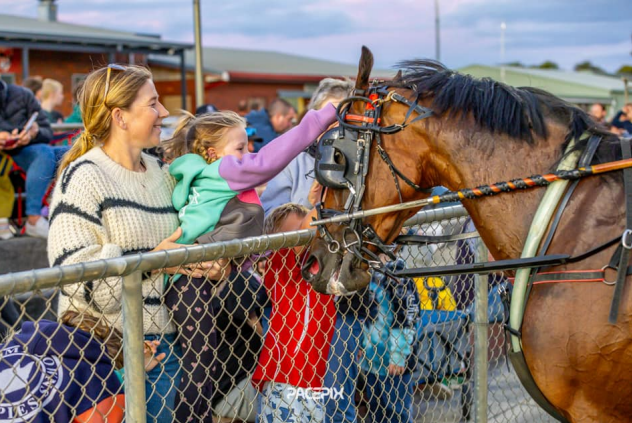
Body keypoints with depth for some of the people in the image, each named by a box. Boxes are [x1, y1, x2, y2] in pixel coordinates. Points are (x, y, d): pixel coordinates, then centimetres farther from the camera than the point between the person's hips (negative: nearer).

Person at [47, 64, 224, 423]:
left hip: (166, 343, 7)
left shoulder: (162, 172, 14)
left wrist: (206, 263, 3)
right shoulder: (84, 178, -9)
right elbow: (73, 273, -18)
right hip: (107, 350, -7)